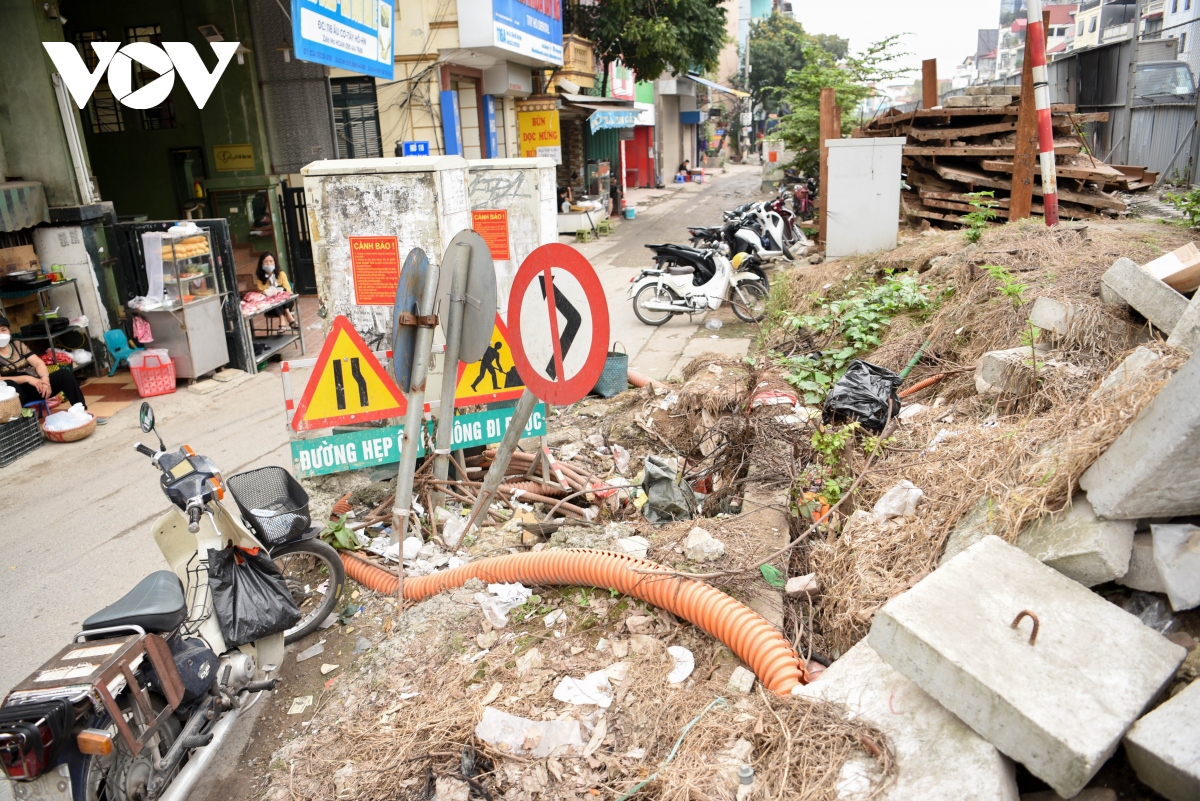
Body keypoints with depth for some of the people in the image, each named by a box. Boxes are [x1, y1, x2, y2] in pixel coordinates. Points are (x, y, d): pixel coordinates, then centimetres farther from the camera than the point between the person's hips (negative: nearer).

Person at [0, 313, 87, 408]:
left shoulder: (17, 345, 12)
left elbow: (38, 363, 3)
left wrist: (44, 379, -17)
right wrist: (27, 378, -22)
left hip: (35, 386, 4)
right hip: (15, 393, -4)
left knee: (65, 373, -17)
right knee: (9, 385, -38)